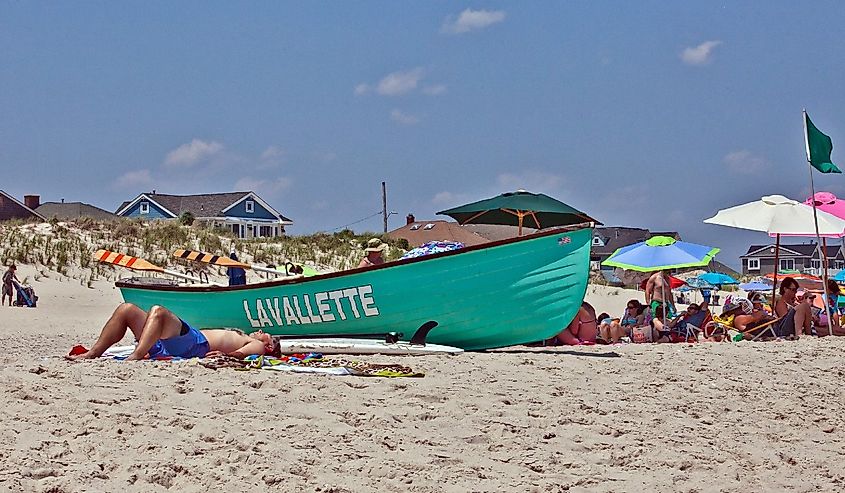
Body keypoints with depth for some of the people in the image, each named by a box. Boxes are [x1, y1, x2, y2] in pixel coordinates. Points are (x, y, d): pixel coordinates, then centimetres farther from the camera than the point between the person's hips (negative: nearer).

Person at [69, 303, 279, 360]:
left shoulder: (257, 345, 15)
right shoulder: (238, 337, 40)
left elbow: (242, 353, -8)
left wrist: (225, 354, -30)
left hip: (197, 343, -9)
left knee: (158, 311, -33)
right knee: (127, 309, -2)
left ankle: (136, 356, -47)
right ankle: (93, 353, -13)